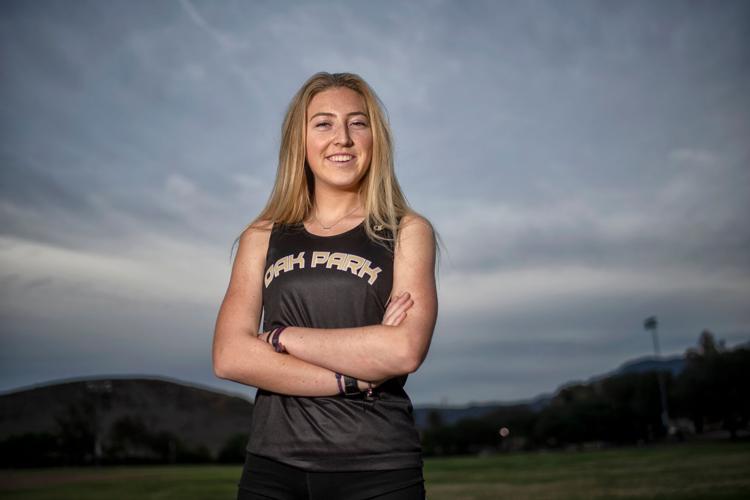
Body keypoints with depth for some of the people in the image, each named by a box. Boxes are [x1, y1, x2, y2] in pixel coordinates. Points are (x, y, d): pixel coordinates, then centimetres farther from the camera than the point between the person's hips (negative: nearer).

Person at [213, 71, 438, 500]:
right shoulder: (262, 239, 8)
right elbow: (229, 357, -4)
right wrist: (354, 378, -12)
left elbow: (405, 350, -13)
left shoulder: (407, 232, 2)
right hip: (274, 465, 2)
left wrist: (282, 336, -7)